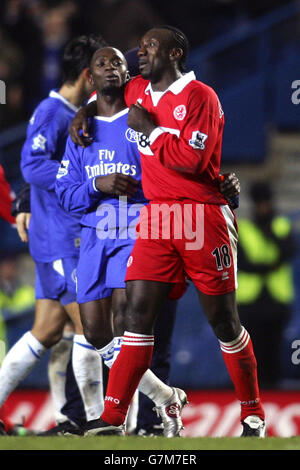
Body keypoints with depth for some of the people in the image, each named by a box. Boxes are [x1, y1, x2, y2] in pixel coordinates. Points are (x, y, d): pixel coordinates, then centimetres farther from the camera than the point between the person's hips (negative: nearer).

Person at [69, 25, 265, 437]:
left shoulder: (200, 96, -8)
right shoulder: (138, 91, 14)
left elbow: (192, 160, -18)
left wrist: (150, 128, -10)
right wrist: (85, 113, 24)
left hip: (203, 218, -6)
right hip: (157, 217, 6)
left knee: (223, 319, 1)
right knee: (138, 311, -6)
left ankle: (253, 415, 16)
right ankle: (111, 420, -10)